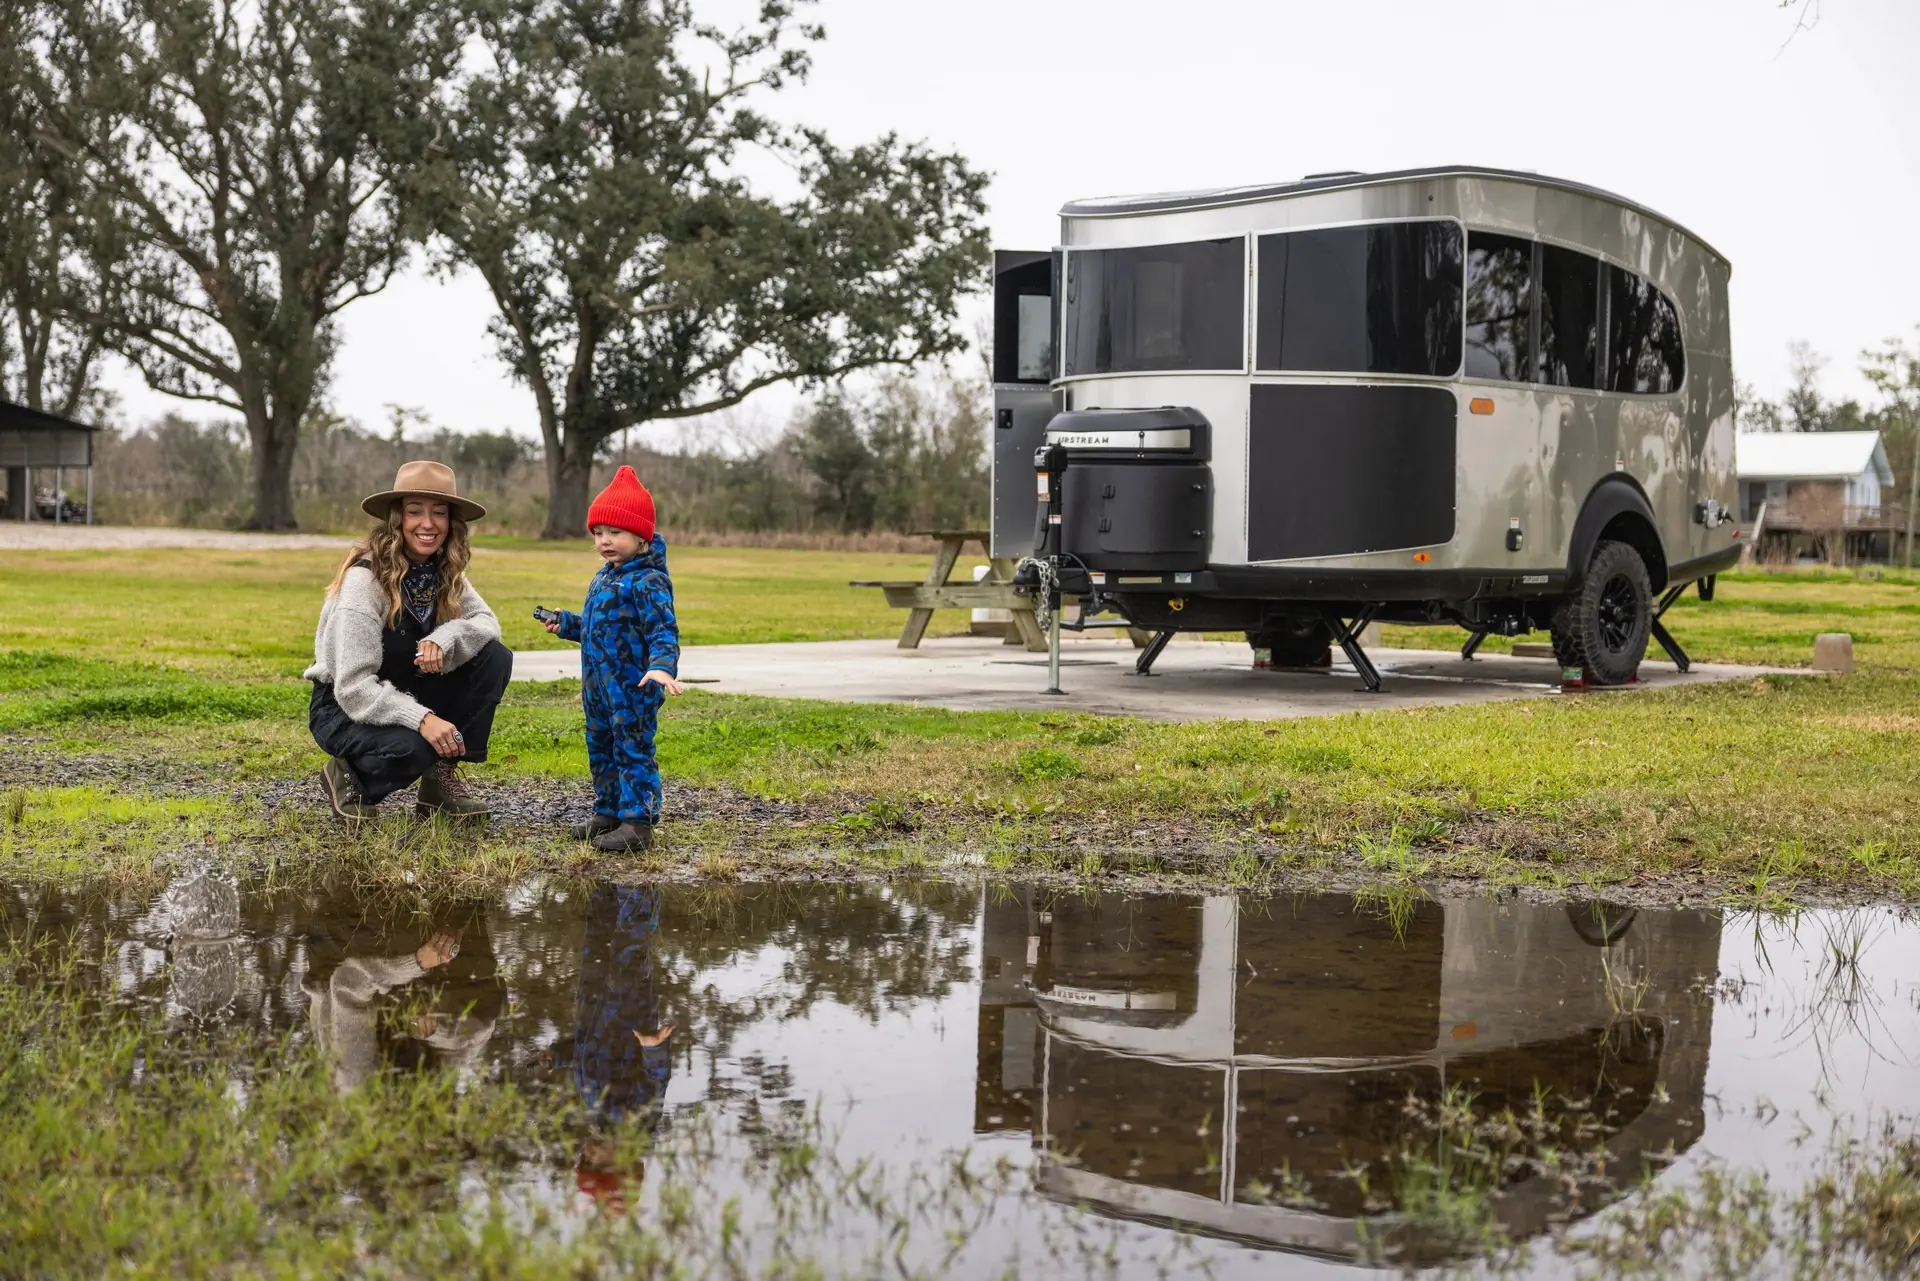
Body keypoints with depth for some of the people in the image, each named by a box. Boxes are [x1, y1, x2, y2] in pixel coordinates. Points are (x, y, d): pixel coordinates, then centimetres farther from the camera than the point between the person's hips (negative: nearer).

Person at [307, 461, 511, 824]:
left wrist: (445, 638, -30)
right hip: (345, 707, -6)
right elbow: (354, 687, -28)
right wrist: (421, 718, -41)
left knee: (494, 657, -15)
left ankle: (442, 777, -6)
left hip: (408, 695, 6)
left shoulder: (446, 574, -3)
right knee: (411, 747, -37)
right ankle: (349, 777, -2)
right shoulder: (365, 577, -24)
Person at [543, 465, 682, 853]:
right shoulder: (603, 579, 15)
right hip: (599, 686, 10)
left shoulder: (648, 581, -15)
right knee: (600, 750, 17)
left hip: (632, 688, -10)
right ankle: (607, 813, 28)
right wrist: (567, 624, 22)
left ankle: (637, 823, -1)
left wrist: (662, 666, -36)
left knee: (633, 751, -5)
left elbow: (664, 631, -22)